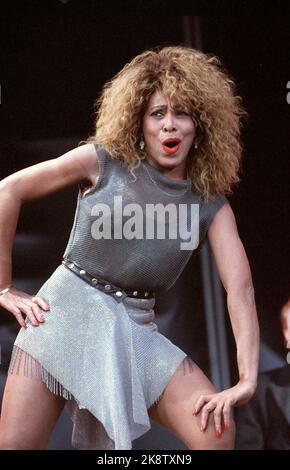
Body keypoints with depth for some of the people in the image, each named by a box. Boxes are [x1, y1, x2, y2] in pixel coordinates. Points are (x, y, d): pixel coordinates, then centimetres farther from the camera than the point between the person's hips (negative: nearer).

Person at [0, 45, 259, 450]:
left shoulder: (211, 205, 3)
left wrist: (247, 379, -18)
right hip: (66, 312, -2)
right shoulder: (104, 161, -3)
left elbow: (241, 289, -6)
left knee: (217, 432, -16)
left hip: (137, 331, 2)